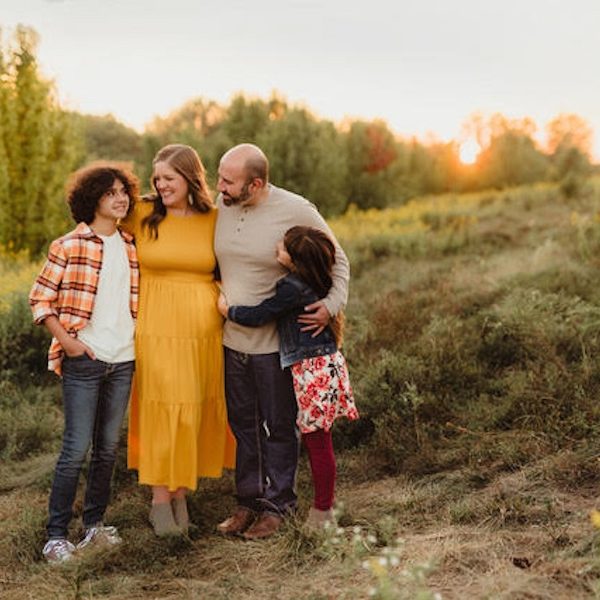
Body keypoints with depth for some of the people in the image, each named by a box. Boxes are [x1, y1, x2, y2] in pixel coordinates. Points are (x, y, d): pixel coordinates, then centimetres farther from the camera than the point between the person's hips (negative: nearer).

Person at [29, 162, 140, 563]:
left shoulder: (130, 248, 10)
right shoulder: (69, 246, -5)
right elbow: (40, 299, -4)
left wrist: (137, 335, 8)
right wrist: (66, 340, -11)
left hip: (123, 360, 5)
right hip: (84, 360, -5)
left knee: (108, 448, 11)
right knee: (76, 448, -4)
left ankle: (95, 524, 24)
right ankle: (56, 536, 6)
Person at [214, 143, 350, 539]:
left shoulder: (296, 211, -15)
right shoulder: (222, 206, -2)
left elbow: (337, 261, -6)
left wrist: (332, 305, -19)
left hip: (276, 343, -5)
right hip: (233, 339, 5)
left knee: (279, 427, 8)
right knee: (243, 425, 15)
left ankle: (278, 505, 23)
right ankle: (249, 500, 30)